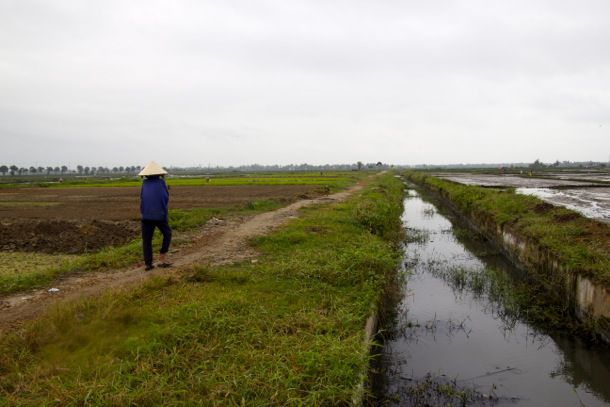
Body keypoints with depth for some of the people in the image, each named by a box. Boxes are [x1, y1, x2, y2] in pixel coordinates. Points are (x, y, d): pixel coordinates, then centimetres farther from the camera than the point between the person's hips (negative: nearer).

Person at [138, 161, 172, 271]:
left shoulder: (144, 183, 2)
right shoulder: (161, 182, -3)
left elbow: (142, 198, 10)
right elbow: (166, 198, 1)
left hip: (146, 215, 2)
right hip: (160, 215, -2)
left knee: (146, 240, 8)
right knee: (167, 234, 18)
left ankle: (148, 264, 6)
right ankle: (162, 259, 11)